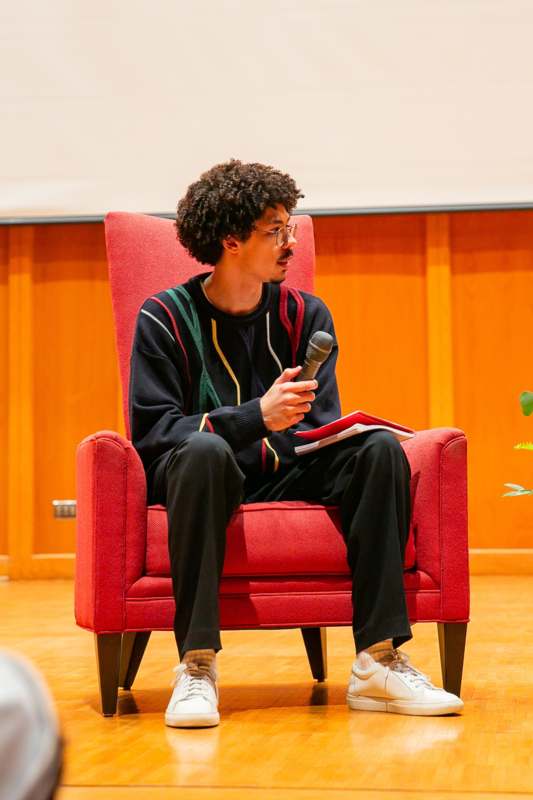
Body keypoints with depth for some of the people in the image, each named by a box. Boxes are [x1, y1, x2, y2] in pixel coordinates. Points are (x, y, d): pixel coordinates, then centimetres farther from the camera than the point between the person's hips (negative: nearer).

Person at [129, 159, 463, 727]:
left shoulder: (305, 314, 8)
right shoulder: (165, 318, -4)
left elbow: (322, 426, 5)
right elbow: (151, 431, -14)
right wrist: (257, 418, -26)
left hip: (284, 474, 4)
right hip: (199, 477, -4)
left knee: (379, 449, -22)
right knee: (205, 452, -38)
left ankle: (378, 661, -25)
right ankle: (196, 665, -36)